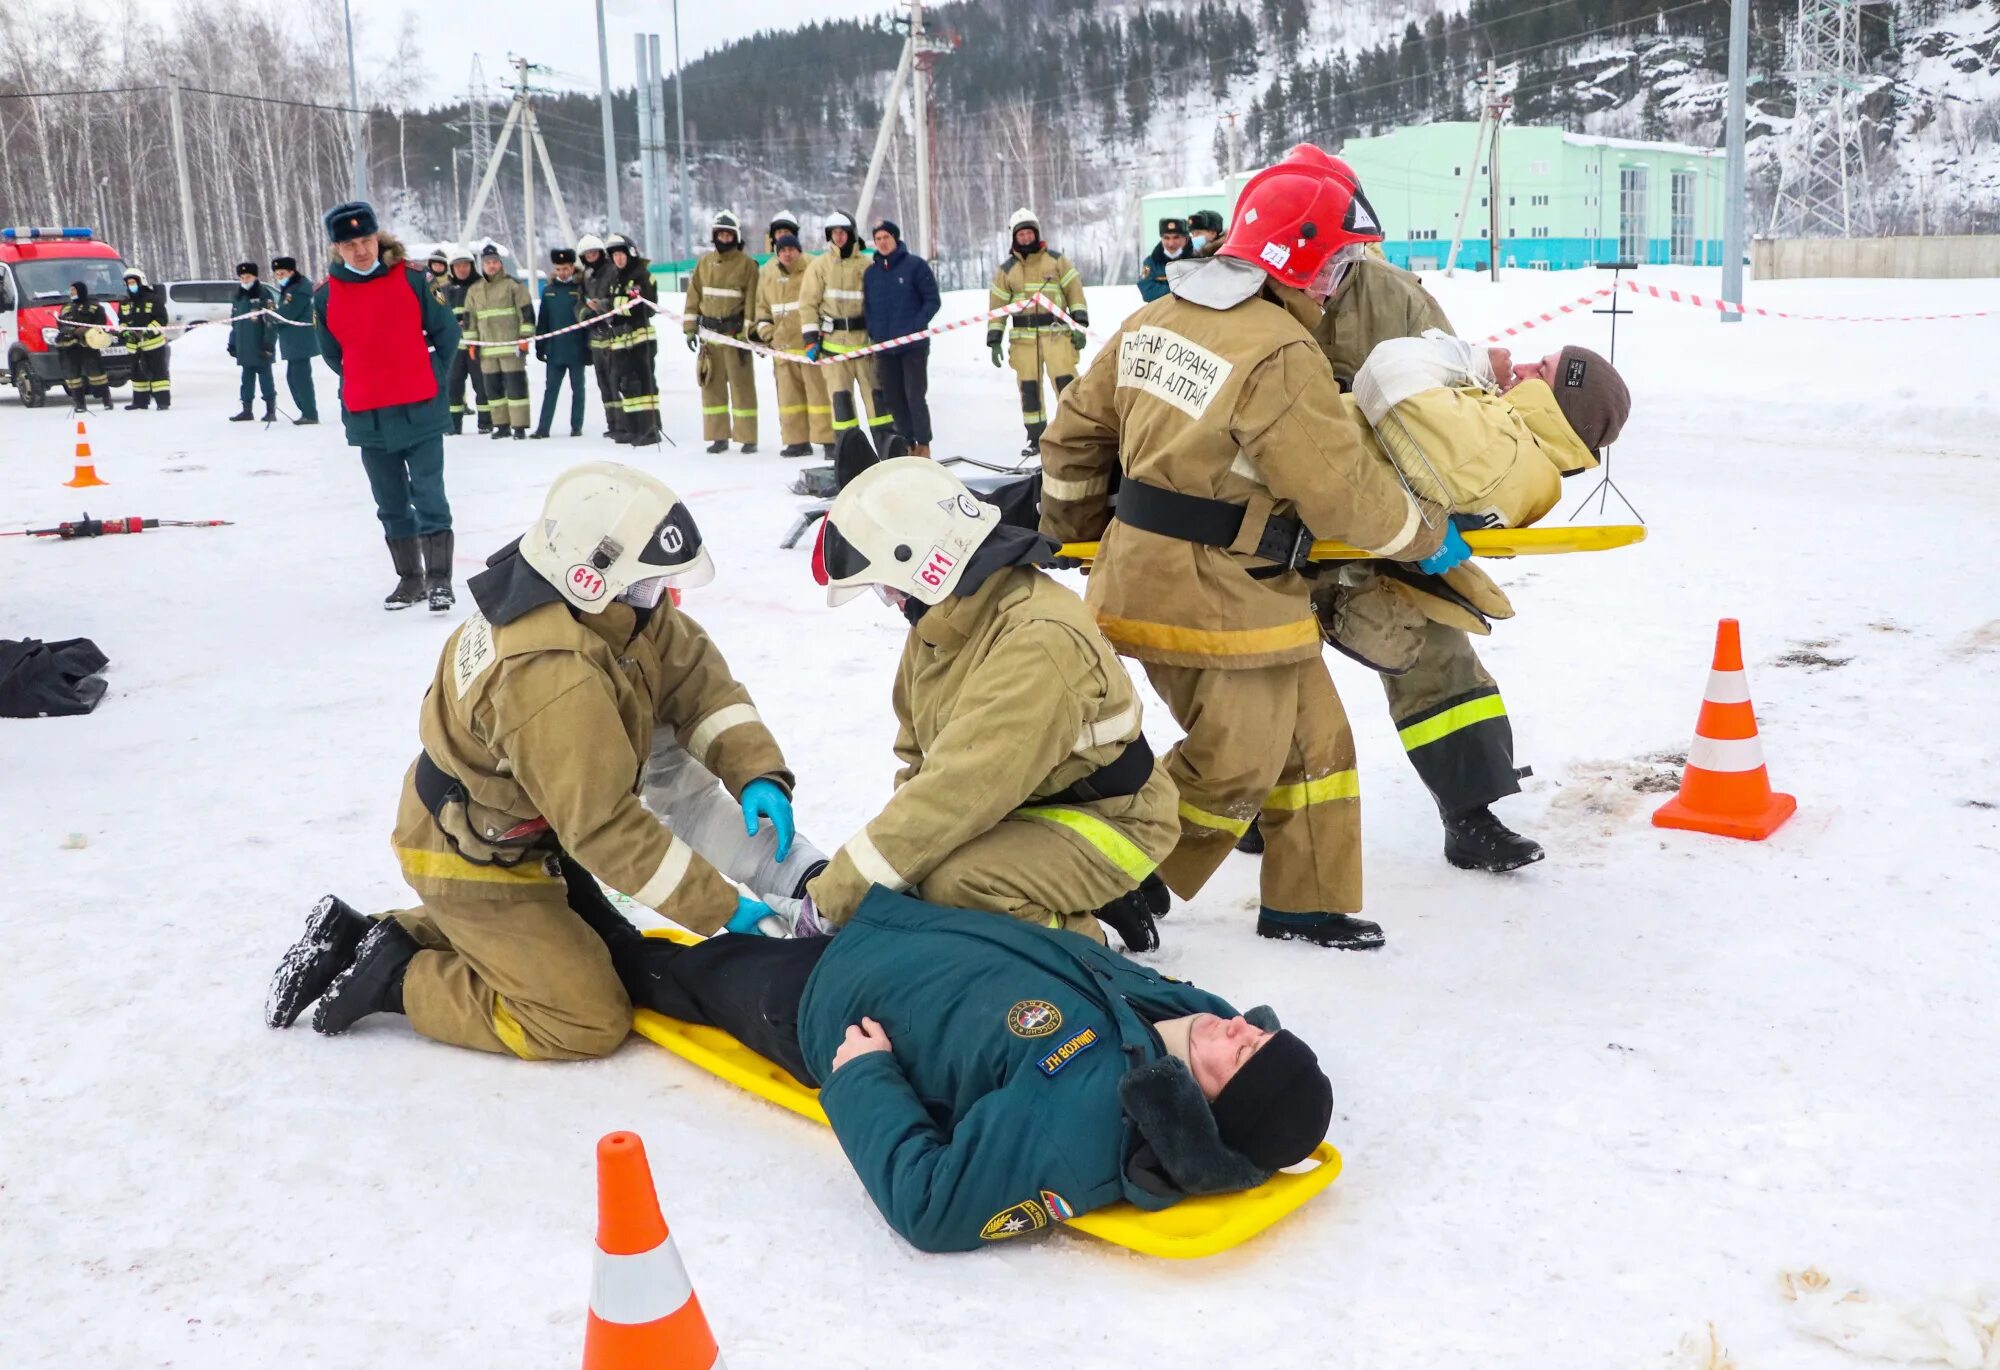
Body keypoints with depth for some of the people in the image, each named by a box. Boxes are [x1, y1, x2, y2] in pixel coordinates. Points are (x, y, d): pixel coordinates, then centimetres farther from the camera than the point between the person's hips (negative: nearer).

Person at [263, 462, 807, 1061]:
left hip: (520, 833, 9)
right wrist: (722, 909, -27)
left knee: (596, 937, 28)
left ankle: (365, 937, 23)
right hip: (473, 860, -9)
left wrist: (756, 772, -23)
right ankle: (395, 978, 2)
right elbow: (604, 827, -32)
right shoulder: (551, 679, -38)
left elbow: (696, 676, -8)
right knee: (590, 1023, -8)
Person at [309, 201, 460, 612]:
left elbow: (446, 331, 3)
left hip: (420, 411, -3)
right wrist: (361, 386, 11)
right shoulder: (326, 295, 1)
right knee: (392, 506, 12)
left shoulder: (412, 278, -5)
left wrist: (433, 378, 2)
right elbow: (331, 352, 15)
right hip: (367, 419, 3)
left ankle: (439, 580, 3)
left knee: (429, 499, -3)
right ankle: (409, 579, 23)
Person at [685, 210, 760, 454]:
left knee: (741, 385, -2)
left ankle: (748, 437, 3)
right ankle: (719, 436, 14)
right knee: (712, 385, 6)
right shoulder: (704, 263, 11)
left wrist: (748, 333, -12)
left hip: (734, 332, -5)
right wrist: (690, 328, 6)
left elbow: (751, 300, -6)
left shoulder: (747, 263, -3)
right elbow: (694, 296, 13)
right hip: (709, 333, 5)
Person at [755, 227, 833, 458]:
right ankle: (797, 441, 13)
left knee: (818, 389, -8)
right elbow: (762, 304, 23)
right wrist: (764, 328, 10)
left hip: (810, 342, -5)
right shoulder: (767, 273, 14)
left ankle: (828, 439, -6)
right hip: (782, 343, 5)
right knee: (789, 393, 7)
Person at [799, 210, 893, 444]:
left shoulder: (865, 265, 5)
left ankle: (886, 441, 9)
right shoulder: (819, 265, 5)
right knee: (840, 394, -1)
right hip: (833, 340, 0)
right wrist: (810, 338, -5)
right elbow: (808, 304, 3)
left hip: (863, 338, 0)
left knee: (874, 389, 2)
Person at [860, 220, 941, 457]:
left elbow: (932, 300, -3)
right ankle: (908, 444, 15)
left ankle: (923, 444, 4)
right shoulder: (870, 273, 13)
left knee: (915, 396, -7)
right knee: (894, 399, 6)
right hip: (884, 347, 5)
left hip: (913, 345, -5)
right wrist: (873, 331, 2)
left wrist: (916, 326, -13)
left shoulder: (915, 265, -2)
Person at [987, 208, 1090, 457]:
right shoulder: (1006, 269, 9)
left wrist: (1079, 325, -5)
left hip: (1056, 332, -2)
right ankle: (1036, 438, 13)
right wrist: (994, 341, 3)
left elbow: (1075, 291, 4)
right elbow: (998, 306, 9)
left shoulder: (1056, 260, 5)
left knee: (1066, 383, -11)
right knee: (1029, 388, 3)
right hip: (1023, 337, 2)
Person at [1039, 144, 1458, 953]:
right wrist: (1427, 536, 0)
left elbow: (1077, 432, 13)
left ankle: (1305, 903, 28)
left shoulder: (1155, 320, 6)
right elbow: (1342, 488, -18)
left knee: (1312, 740, 18)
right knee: (1232, 769, 5)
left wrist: (1072, 527, 28)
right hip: (1216, 602, -9)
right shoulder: (1279, 356, -21)